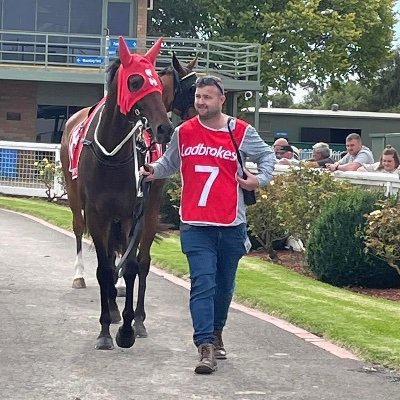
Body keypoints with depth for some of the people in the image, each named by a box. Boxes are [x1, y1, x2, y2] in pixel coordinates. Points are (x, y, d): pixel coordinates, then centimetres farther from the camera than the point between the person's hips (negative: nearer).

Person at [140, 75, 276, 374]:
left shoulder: (242, 132, 0)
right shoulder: (183, 133, 3)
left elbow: (268, 155, 13)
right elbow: (170, 163, 16)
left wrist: (260, 179, -3)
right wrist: (154, 171, -4)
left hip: (231, 225, 1)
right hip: (195, 225, -1)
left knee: (224, 286, 16)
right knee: (203, 285, -11)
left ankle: (216, 333, 38)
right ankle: (206, 347, -13)